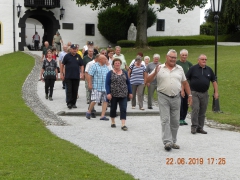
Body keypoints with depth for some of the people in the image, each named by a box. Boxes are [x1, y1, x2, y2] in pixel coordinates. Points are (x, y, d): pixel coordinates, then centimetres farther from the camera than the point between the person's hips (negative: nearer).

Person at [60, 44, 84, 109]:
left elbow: (81, 65, 13)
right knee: (69, 90, -5)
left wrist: (82, 73, 0)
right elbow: (62, 65, 4)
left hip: (76, 77, 3)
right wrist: (61, 73, -1)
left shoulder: (78, 56, 8)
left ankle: (73, 103, 13)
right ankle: (69, 103, -4)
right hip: (68, 76, -3)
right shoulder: (67, 56, 0)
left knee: (75, 90, 5)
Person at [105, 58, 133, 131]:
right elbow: (107, 84, -5)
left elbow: (128, 83, 13)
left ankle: (123, 124, -10)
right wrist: (108, 93, -15)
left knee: (123, 109, -7)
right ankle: (113, 122, 28)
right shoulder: (110, 73, 0)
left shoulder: (124, 73, 9)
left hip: (123, 95, 2)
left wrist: (130, 92, 8)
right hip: (114, 95, -2)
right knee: (113, 108, 11)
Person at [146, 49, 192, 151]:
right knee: (165, 120, -8)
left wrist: (189, 95, 12)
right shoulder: (159, 68, 1)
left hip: (176, 98, 3)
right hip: (163, 97, -3)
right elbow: (148, 81, -1)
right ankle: (167, 142, -11)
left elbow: (185, 83, 17)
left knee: (175, 121, 8)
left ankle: (173, 142, 19)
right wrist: (155, 73, -18)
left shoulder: (179, 69, 11)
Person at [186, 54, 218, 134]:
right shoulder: (193, 68, -2)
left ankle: (200, 128, 13)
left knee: (202, 112, 6)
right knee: (195, 109, -12)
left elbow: (214, 81, 14)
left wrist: (216, 92, 9)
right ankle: (194, 126, -4)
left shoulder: (209, 70, 9)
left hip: (204, 94, 4)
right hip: (194, 93, -4)